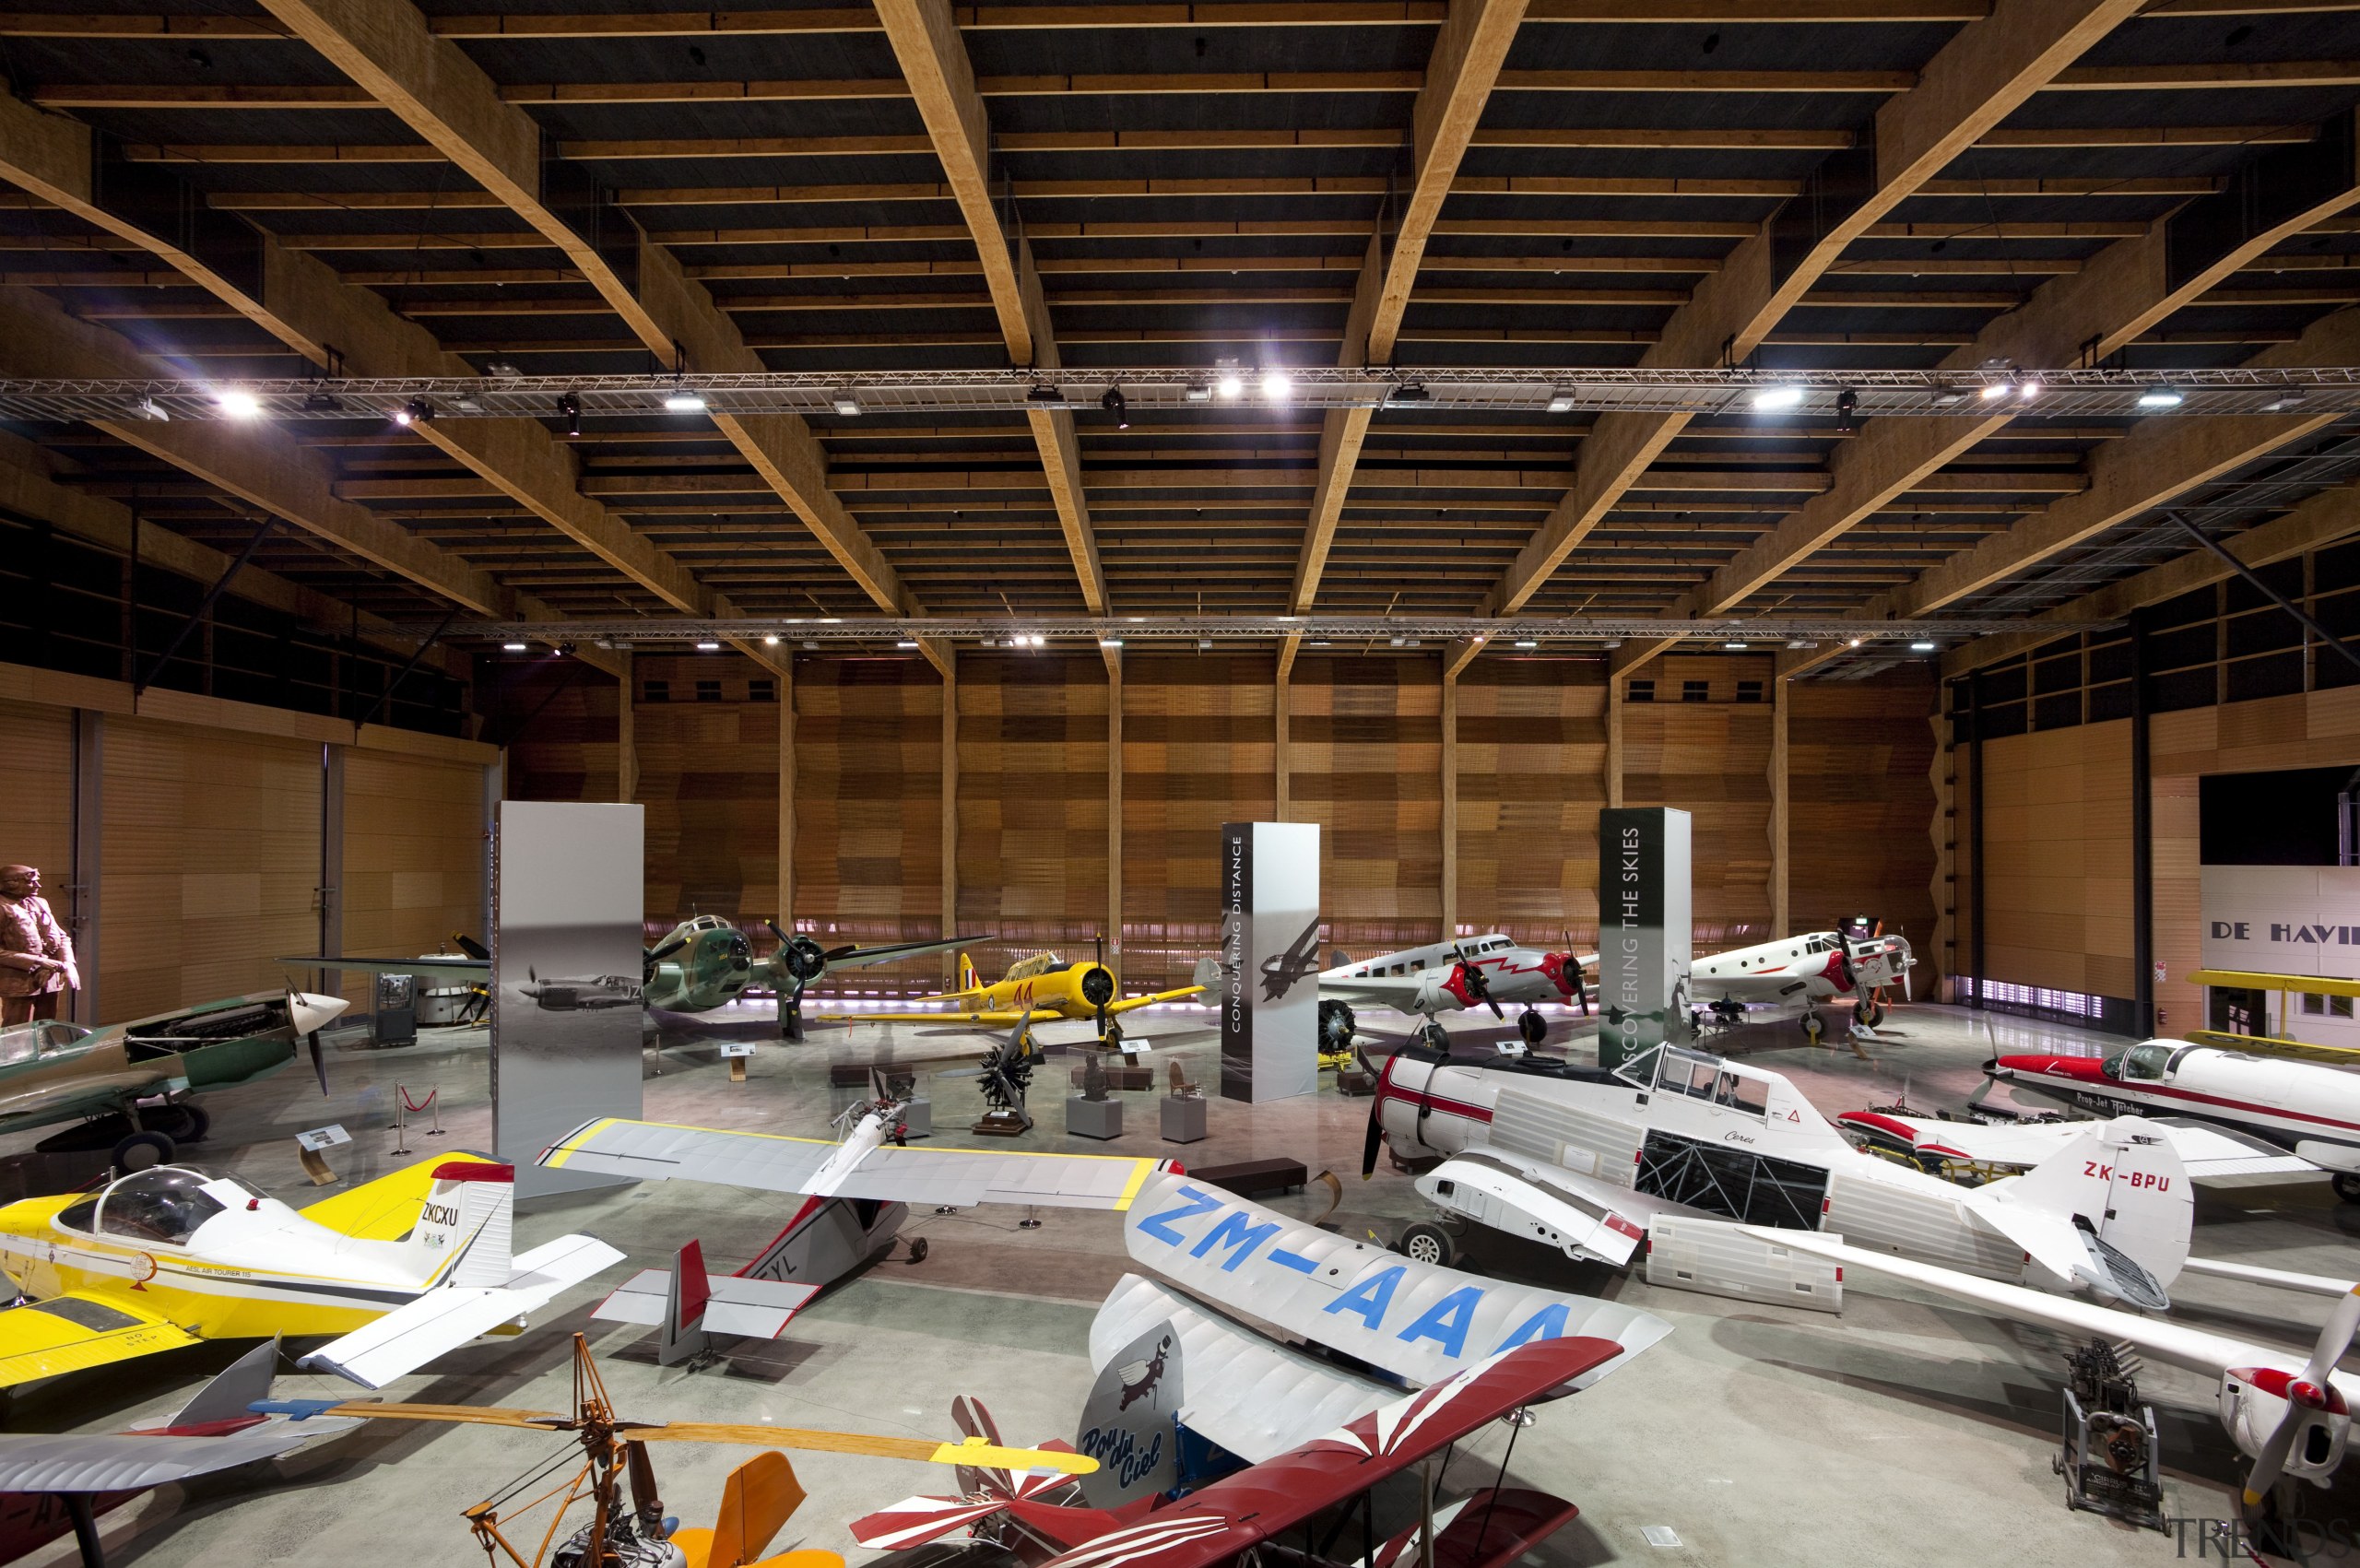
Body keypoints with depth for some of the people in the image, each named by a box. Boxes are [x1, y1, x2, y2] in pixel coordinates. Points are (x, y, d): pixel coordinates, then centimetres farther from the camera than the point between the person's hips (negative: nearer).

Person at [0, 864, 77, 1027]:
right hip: (20, 982, -6)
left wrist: (68, 964, -2)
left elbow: (62, 937, 14)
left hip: (52, 979, 6)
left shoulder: (40, 903, 11)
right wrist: (36, 962, -20)